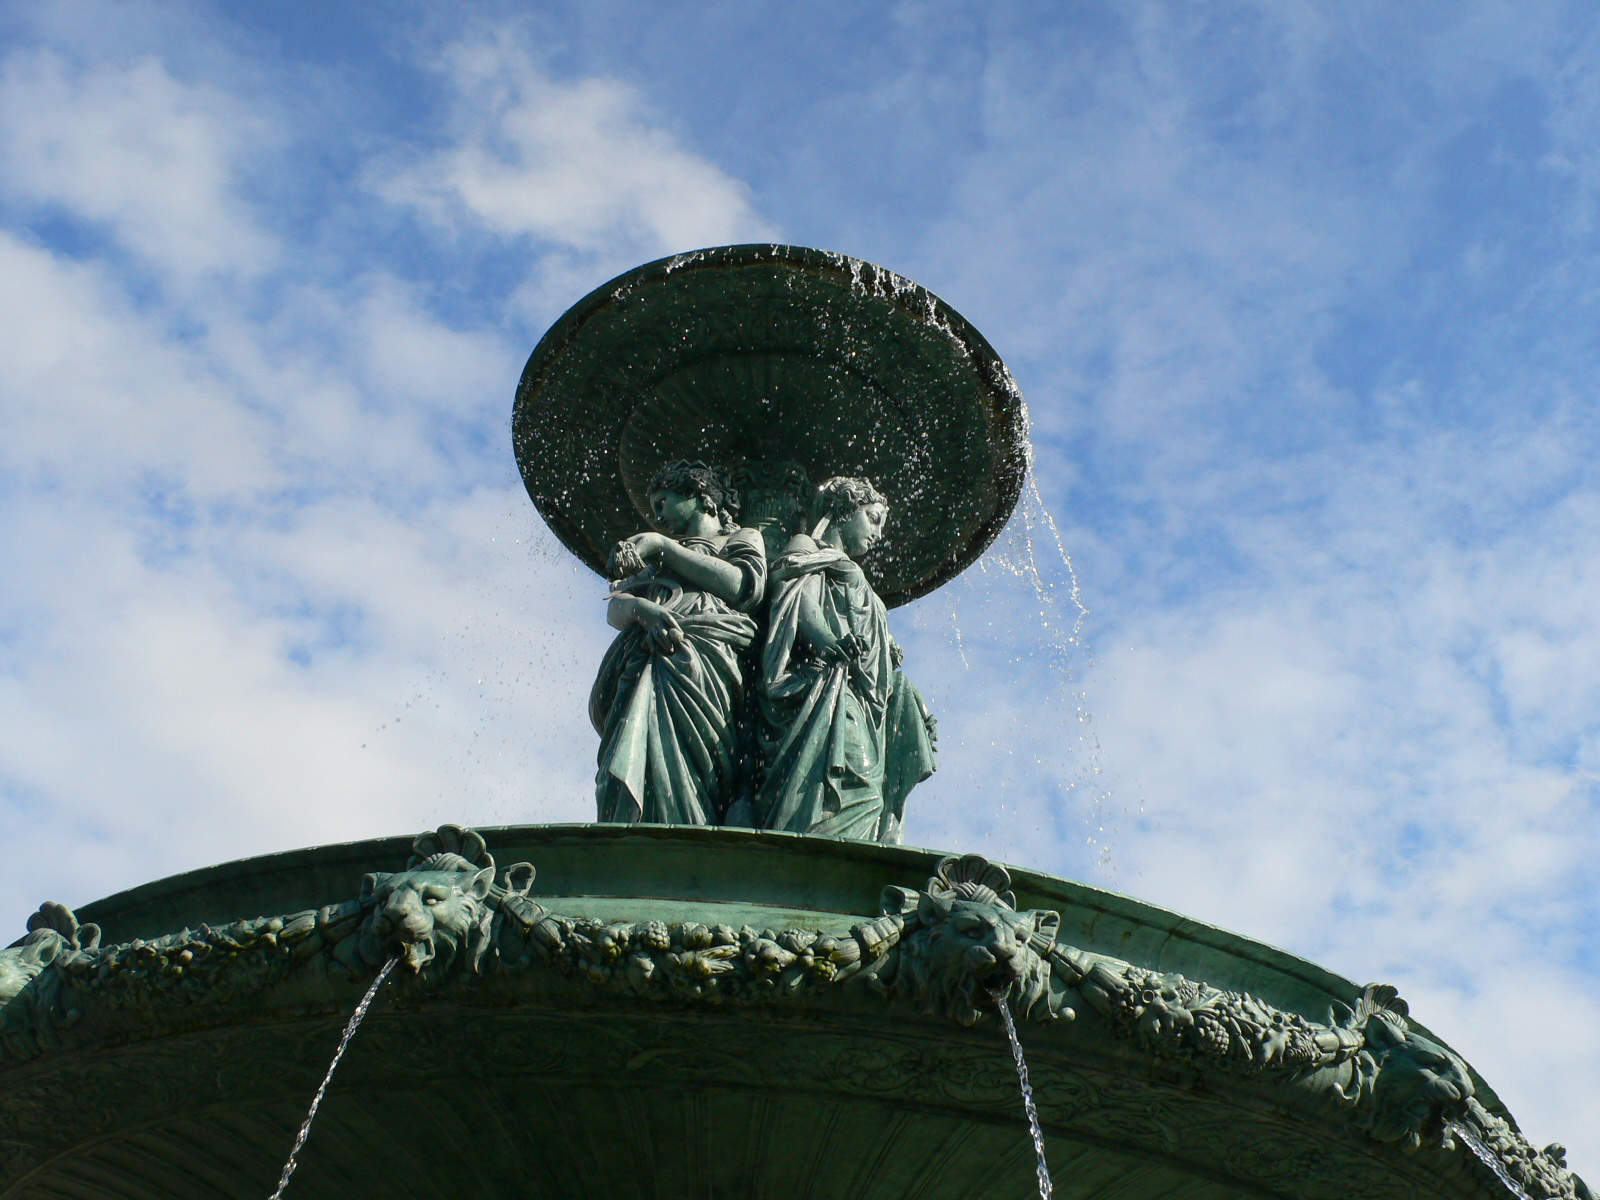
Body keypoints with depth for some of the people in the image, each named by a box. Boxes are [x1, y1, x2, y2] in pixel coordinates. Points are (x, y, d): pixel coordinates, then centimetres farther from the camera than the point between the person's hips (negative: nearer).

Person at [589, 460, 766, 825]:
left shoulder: (741, 538, 28)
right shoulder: (655, 559, 40)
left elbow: (745, 587, 2)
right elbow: (615, 608, 19)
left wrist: (660, 544, 7)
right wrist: (645, 609, -7)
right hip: (641, 666, 4)